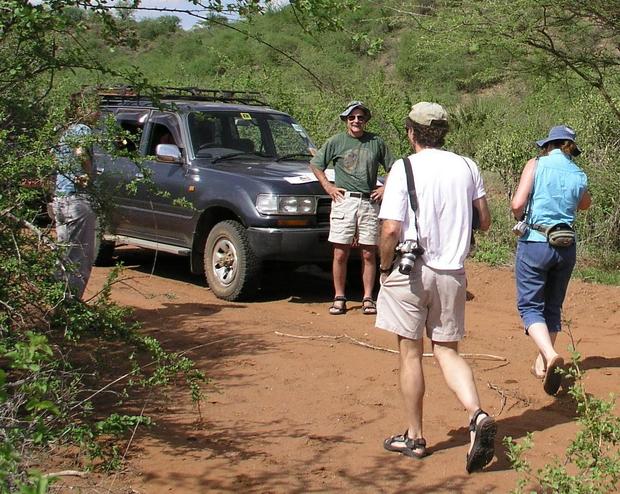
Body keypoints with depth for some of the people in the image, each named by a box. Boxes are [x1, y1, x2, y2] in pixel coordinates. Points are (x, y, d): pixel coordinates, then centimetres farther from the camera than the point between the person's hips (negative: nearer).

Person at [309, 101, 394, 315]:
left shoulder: (376, 142, 8)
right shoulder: (336, 141, 5)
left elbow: (392, 167, 19)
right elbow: (315, 164, 13)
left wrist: (385, 188, 7)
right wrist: (328, 187, 4)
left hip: (369, 202, 1)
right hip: (343, 200, -1)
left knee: (368, 254, 2)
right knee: (340, 254, -2)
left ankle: (368, 298, 9)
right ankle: (339, 298, 7)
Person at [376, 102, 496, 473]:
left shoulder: (404, 169, -10)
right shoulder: (467, 167, 4)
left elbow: (391, 230, -16)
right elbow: (485, 222, 9)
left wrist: (385, 267, 0)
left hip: (410, 271, -4)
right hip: (453, 273, 4)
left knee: (411, 354, 8)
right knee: (447, 351, 11)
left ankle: (415, 437, 17)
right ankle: (478, 414, -12)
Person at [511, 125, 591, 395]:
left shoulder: (536, 165, -6)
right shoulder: (579, 175, 5)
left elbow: (517, 203, -14)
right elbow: (585, 204, 26)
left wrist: (521, 220, 5)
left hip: (535, 242, -4)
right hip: (566, 246, 4)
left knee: (530, 305, 1)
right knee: (553, 307, 17)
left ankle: (550, 355, -22)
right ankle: (541, 363, 24)